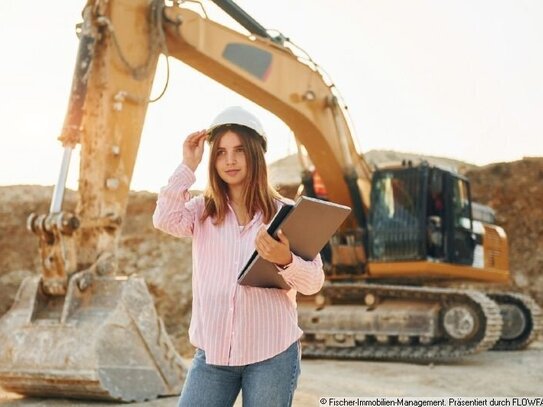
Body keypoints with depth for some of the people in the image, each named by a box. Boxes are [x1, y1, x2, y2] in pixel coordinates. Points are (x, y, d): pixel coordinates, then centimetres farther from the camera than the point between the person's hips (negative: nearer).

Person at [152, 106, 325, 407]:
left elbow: (314, 282, -5)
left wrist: (285, 260, -26)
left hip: (272, 352, -2)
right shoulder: (202, 211, 9)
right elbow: (165, 220, -11)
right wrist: (188, 165, -6)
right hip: (213, 351, 2)